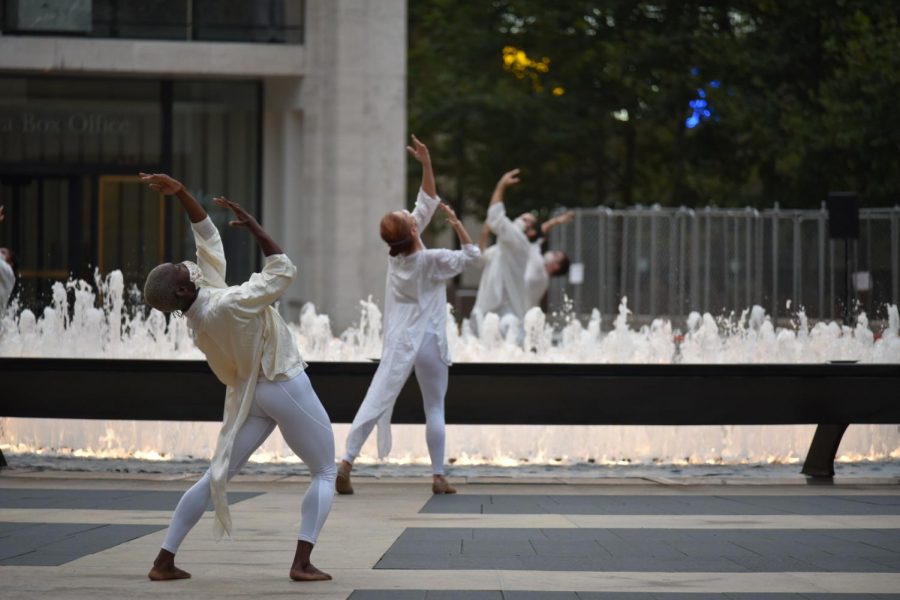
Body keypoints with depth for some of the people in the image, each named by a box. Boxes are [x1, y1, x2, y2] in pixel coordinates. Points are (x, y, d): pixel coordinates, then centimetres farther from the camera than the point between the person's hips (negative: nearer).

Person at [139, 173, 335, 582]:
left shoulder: (206, 291, -5)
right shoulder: (227, 304, -27)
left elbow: (208, 237, 2)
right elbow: (284, 270, -23)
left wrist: (181, 193, -3)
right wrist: (254, 227, -17)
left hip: (250, 395, 7)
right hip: (288, 389, -7)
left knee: (216, 475, 11)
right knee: (325, 474, 7)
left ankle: (164, 560, 5)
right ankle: (302, 563, -9)